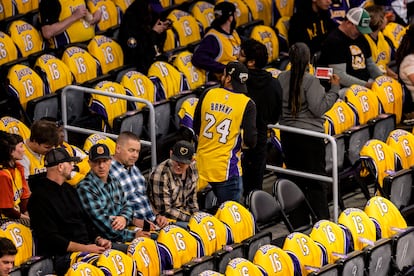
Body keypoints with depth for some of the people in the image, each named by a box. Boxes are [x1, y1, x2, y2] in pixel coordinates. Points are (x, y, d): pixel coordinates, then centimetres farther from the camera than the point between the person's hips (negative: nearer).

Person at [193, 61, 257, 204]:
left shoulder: (207, 95, 0)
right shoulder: (247, 104, -11)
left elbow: (195, 129, 9)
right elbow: (251, 141, -16)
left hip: (202, 164, 4)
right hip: (226, 169, -4)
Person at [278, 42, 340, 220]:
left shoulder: (282, 79, 1)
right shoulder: (310, 81, -16)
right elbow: (318, 108, -19)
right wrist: (334, 89, -11)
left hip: (287, 135, 6)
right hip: (310, 135, -6)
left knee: (295, 178, 15)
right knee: (316, 181, -1)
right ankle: (322, 220, -3)